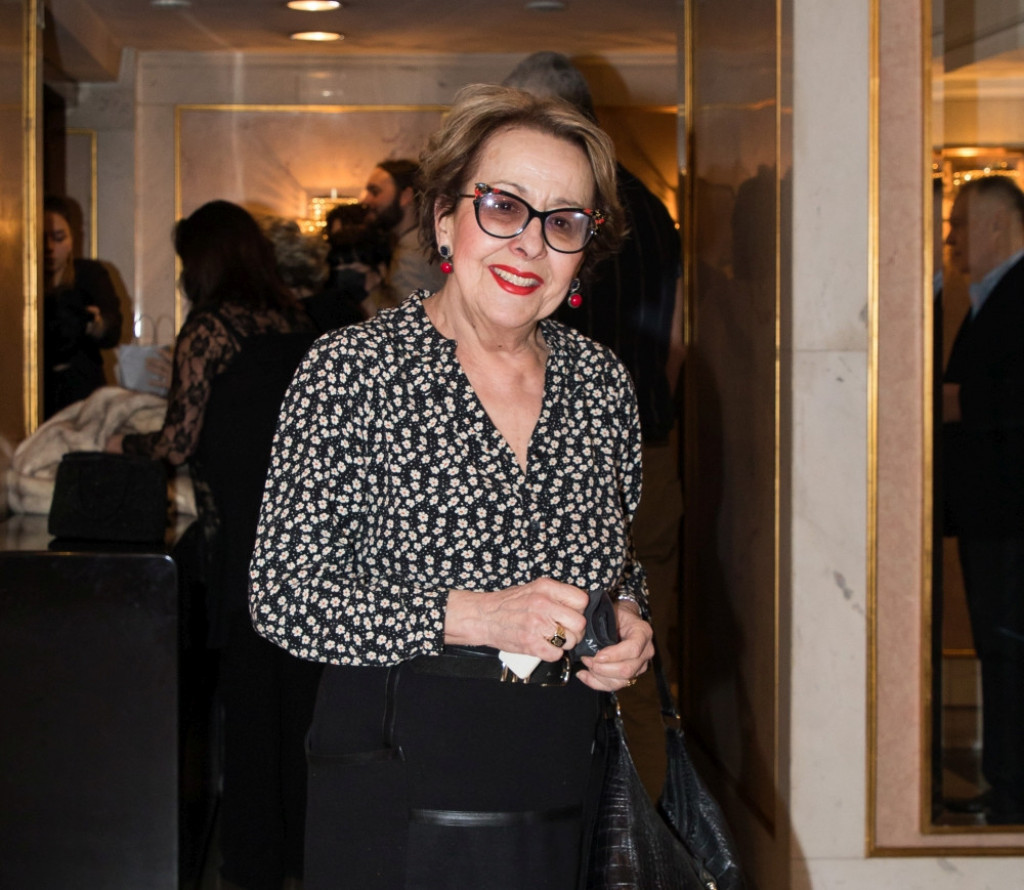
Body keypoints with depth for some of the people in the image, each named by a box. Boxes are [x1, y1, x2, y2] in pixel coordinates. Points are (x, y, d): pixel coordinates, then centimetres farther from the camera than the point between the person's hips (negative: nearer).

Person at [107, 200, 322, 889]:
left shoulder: (209, 330, -9)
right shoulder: (296, 323, 9)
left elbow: (180, 442, -11)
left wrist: (126, 445, 8)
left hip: (246, 535, -6)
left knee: (250, 689, 2)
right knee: (302, 686, 13)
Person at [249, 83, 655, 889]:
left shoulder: (601, 383, 5)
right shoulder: (352, 370, -9)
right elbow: (285, 596, -12)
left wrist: (629, 623, -4)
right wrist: (468, 616, -23)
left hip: (566, 788, 4)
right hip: (398, 798, -4)